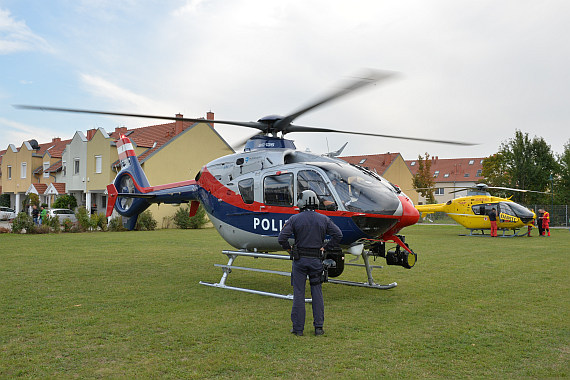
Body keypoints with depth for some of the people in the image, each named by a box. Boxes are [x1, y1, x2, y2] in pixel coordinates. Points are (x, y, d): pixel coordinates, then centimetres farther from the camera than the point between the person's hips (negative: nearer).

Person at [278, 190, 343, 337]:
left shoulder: (295, 219, -7)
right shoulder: (323, 219, 0)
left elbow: (282, 238, -14)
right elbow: (338, 234, -1)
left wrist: (289, 249, 3)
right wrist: (326, 247, 5)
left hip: (300, 260, -2)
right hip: (316, 260, 2)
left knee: (298, 294, 5)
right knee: (317, 293, 10)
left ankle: (298, 328, 10)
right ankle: (319, 327, 12)